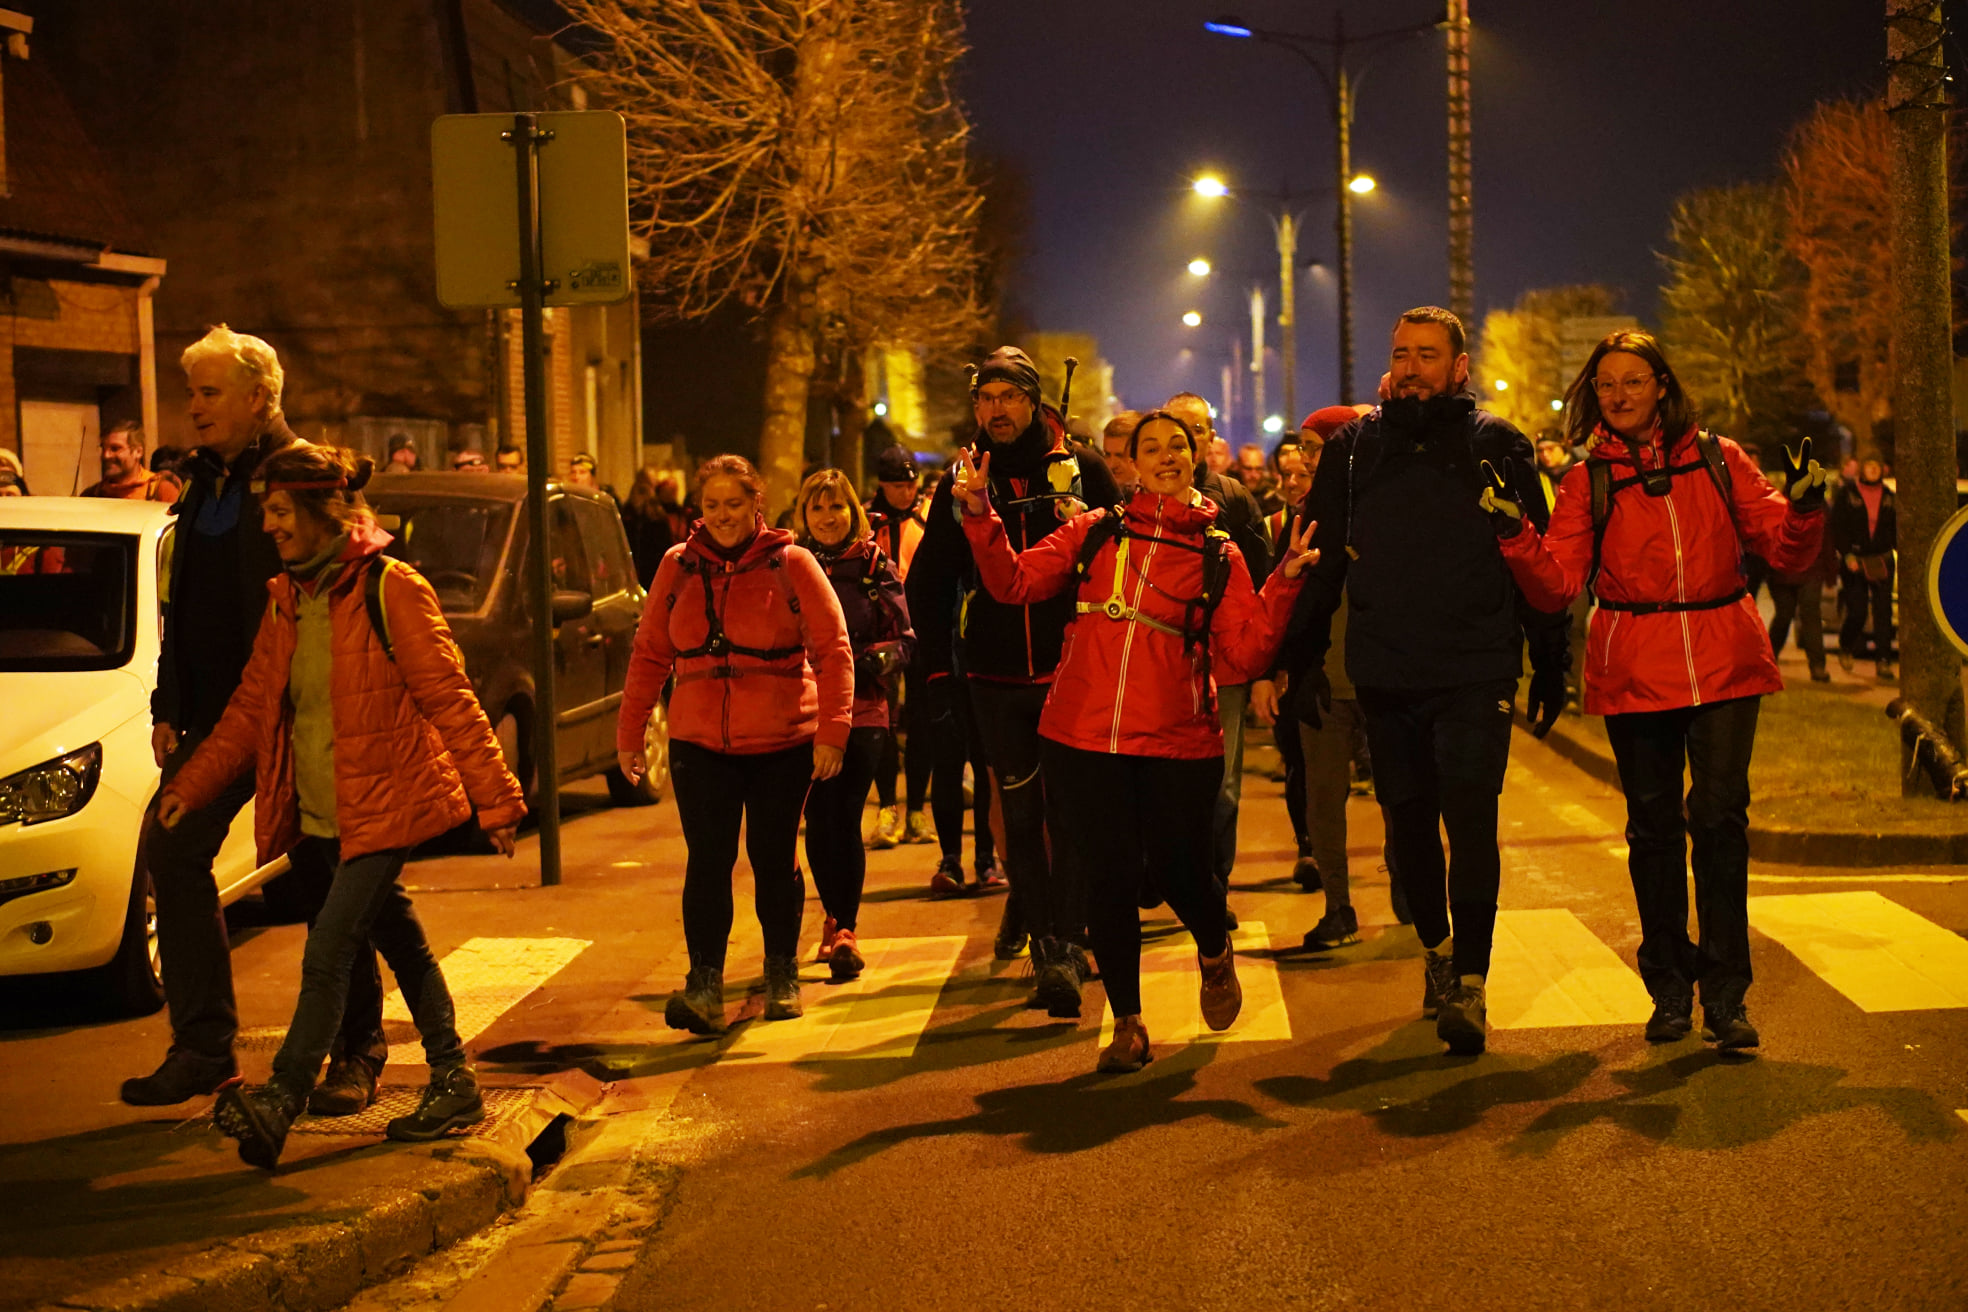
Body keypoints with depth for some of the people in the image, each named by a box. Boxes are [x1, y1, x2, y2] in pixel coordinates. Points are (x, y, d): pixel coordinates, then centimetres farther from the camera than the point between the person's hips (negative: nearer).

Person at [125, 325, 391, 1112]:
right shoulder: (203, 483, 15)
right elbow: (182, 608, 20)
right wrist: (169, 708, 15)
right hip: (217, 713, 7)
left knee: (321, 878, 0)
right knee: (172, 849, -2)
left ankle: (356, 1053, 13)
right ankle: (203, 1046, 6)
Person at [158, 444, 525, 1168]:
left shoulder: (390, 590, -12)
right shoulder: (286, 600, 10)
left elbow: (448, 699, -12)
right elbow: (251, 707, 13)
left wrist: (496, 798, -13)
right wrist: (191, 784, 5)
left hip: (382, 809, -7)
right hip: (318, 818, 7)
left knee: (327, 953, -13)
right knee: (401, 945, 13)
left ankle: (280, 1102, -12)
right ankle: (454, 1083, 23)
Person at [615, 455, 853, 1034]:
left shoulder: (791, 564, -2)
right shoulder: (677, 567, 6)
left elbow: (833, 650, -4)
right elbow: (649, 655, 11)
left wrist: (832, 731, -11)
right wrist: (629, 733, 9)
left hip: (782, 745, -1)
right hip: (699, 745, 1)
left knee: (774, 861, 7)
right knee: (707, 862, -7)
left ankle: (782, 977, 24)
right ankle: (704, 987, -8)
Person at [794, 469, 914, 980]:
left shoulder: (876, 567, 6)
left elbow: (905, 637, 7)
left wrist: (878, 662, -12)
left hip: (863, 709, 0)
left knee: (846, 819, -2)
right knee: (823, 819, -2)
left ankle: (842, 928, 7)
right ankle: (841, 926, 15)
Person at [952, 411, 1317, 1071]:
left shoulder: (1218, 554, 7)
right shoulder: (1095, 532, 8)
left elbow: (1242, 655, -1)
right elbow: (1014, 581, 3)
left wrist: (1284, 584, -10)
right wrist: (981, 515, -8)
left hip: (1177, 744, 0)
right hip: (1083, 738, 1)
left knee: (1178, 870, 4)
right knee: (1110, 877, 5)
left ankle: (1215, 955, 41)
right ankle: (1128, 1023, 23)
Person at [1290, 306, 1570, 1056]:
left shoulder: (1496, 446, 2)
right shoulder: (1353, 448, 7)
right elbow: (1320, 559, 10)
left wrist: (1551, 667, 2)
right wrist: (1306, 661, 7)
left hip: (1476, 674, -3)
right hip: (1385, 676, 3)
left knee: (1470, 823, -9)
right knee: (1408, 823, 13)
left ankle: (1469, 986, -4)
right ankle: (1436, 946, 35)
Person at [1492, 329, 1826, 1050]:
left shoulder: (1718, 459, 7)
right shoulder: (1590, 480, 6)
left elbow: (1784, 550, 6)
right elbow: (1557, 583, -2)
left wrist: (1803, 506, -13)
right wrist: (1515, 534, -17)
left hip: (1723, 664, -1)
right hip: (1635, 671, 1)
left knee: (1719, 818, -8)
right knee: (1654, 827, 6)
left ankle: (1726, 995, 0)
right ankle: (1670, 989, 19)